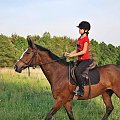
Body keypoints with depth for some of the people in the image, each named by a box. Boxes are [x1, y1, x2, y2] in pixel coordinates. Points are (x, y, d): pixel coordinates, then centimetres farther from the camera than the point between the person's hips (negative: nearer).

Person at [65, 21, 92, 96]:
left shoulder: (86, 39, -12)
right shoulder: (79, 39, 14)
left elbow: (84, 51, -20)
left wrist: (73, 55, -23)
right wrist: (69, 53, 2)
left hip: (86, 60, -10)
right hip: (80, 60, 10)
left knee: (77, 71, -29)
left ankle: (81, 91, -24)